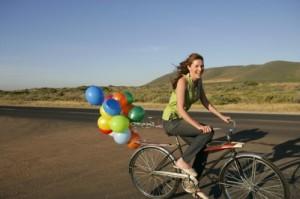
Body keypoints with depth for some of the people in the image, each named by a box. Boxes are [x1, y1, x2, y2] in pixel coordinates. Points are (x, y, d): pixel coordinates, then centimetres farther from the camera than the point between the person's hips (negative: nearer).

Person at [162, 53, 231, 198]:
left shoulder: (198, 81, 2)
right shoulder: (182, 81, -22)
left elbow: (206, 103, 9)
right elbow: (180, 109, -28)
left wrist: (222, 117, 2)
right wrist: (198, 125, -34)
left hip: (181, 120, 8)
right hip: (171, 121, -8)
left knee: (203, 149, 4)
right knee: (208, 132, -21)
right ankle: (183, 161, -8)